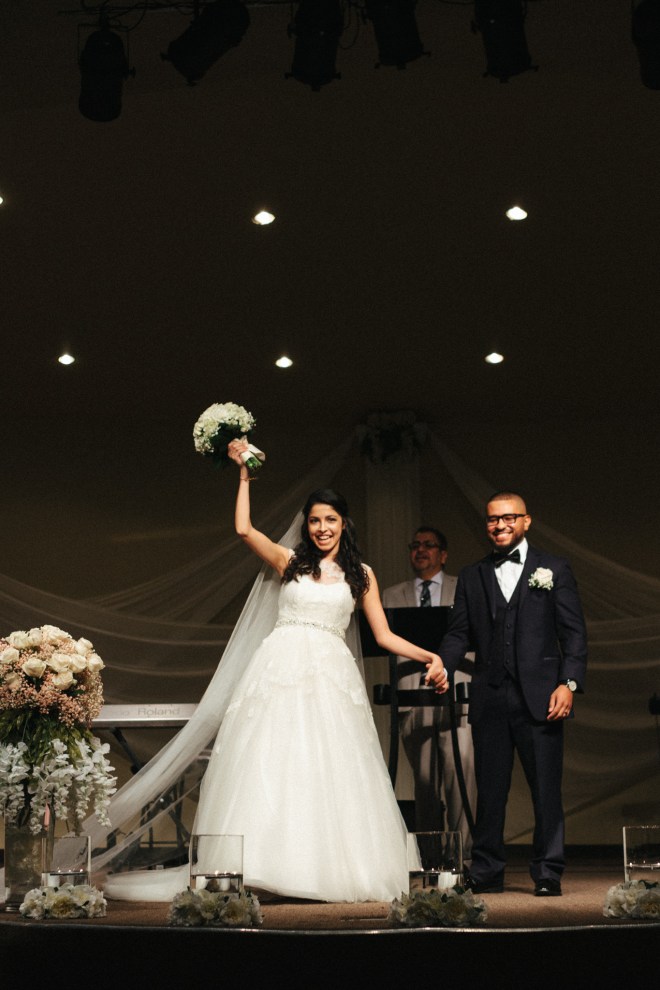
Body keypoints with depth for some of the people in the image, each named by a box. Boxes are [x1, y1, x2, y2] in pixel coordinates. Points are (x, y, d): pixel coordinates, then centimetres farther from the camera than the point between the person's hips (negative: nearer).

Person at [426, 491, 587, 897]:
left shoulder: (554, 570, 7)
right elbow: (460, 633, 11)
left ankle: (548, 874, 7)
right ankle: (487, 873, 13)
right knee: (490, 789, 6)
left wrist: (569, 683, -9)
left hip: (539, 697, -2)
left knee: (546, 788, -1)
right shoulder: (472, 577, 15)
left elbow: (574, 634, 3)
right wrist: (443, 664, -9)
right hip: (489, 698, 3)